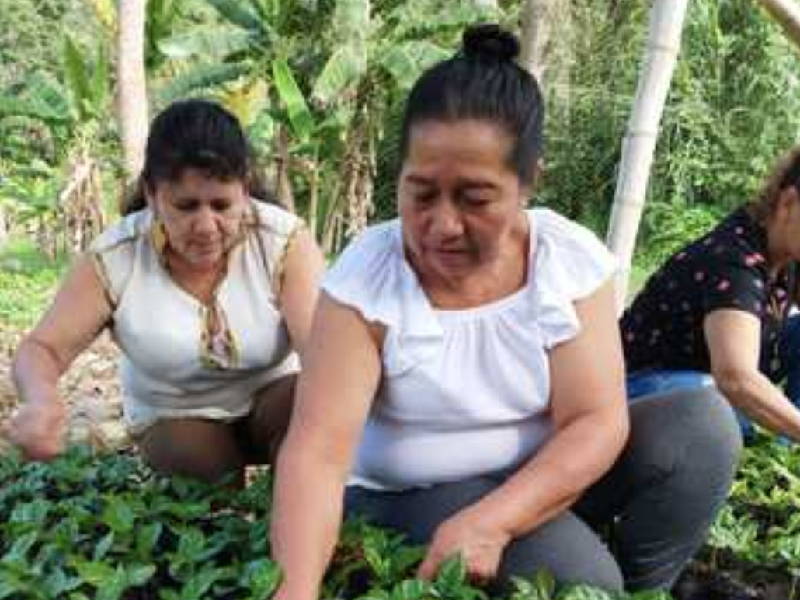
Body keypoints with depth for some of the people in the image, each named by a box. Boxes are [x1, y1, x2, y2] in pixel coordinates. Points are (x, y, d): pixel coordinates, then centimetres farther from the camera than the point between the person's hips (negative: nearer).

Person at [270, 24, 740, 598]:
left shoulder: (572, 259, -13)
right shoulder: (364, 281, -19)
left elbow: (596, 420, -18)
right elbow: (316, 450, -27)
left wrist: (490, 522, -33)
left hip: (540, 482, 3)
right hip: (411, 499, -2)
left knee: (703, 423, -18)